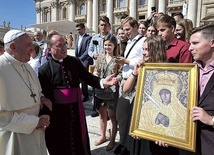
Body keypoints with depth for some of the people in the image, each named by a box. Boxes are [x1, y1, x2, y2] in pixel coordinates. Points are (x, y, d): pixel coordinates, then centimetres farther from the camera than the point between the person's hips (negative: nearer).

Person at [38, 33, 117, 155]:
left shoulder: (75, 62, -1)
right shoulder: (45, 70, -12)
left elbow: (88, 78, -3)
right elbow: (43, 95, -11)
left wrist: (102, 82, -23)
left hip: (76, 109, 3)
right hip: (57, 113, -3)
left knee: (78, 139, 22)